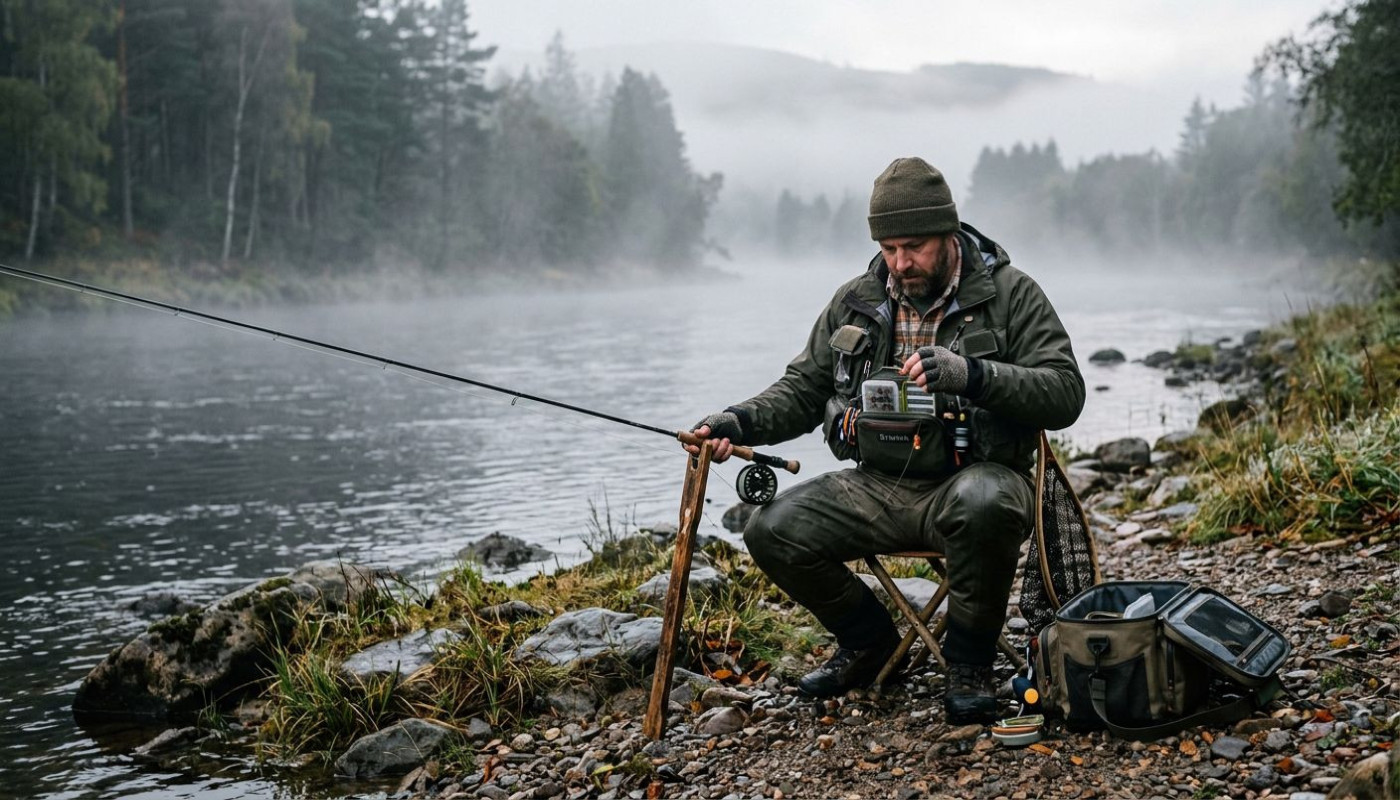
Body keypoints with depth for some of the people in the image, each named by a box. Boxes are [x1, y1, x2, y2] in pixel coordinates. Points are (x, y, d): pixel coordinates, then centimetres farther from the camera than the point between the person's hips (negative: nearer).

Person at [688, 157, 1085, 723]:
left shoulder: (1010, 294, -3)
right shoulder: (855, 301, 9)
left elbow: (1064, 392, -12)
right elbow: (802, 389, 16)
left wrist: (972, 374, -29)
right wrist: (740, 422, -4)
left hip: (971, 479, -4)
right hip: (879, 487, 4)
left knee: (983, 503, -40)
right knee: (773, 532, -16)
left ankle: (970, 661, -12)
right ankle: (867, 639, 13)